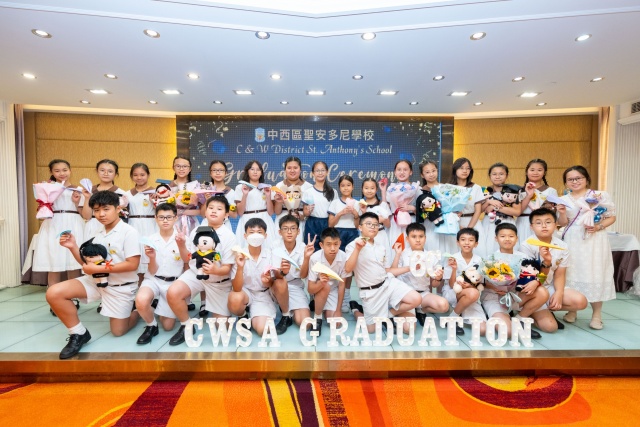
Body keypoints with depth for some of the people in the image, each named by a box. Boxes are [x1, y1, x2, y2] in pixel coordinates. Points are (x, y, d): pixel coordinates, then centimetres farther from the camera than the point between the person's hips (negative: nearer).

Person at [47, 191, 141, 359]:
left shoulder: (129, 232, -17)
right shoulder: (99, 233, 5)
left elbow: (132, 264, -23)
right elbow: (88, 263, 9)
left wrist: (99, 268, -22)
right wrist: (73, 247, -7)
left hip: (120, 287, -6)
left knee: (118, 331, 2)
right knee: (54, 293, -13)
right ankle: (79, 334, 3)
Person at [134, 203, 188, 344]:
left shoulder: (181, 238, -4)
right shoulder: (151, 239, -1)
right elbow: (152, 271, 0)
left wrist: (181, 245, -35)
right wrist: (152, 258, -22)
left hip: (173, 282, 0)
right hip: (154, 280, 1)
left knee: (168, 326, 2)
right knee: (140, 300, -34)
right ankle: (151, 326, -2)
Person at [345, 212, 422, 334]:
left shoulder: (381, 248, 12)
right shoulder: (353, 246, -6)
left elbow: (388, 271, 13)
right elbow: (348, 269, -18)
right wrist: (357, 249, -23)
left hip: (389, 283, 5)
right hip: (371, 292, -5)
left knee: (416, 299, -14)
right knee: (370, 328, 0)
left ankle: (388, 313, 8)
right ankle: (355, 309, 30)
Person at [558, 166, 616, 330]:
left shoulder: (601, 196, 1)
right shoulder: (563, 200, 6)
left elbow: (611, 217, 4)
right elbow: (563, 223, 2)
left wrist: (599, 227, -13)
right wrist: (562, 213, -17)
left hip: (595, 240, -1)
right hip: (573, 241, 2)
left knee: (595, 274, -1)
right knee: (571, 273, 5)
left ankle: (596, 315, 12)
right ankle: (572, 310, 19)